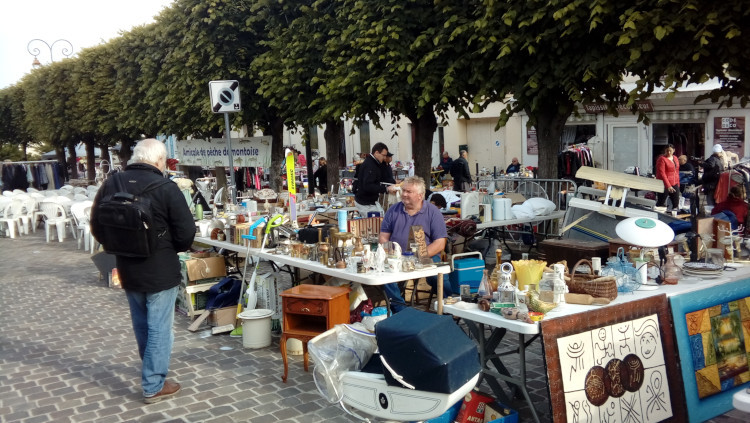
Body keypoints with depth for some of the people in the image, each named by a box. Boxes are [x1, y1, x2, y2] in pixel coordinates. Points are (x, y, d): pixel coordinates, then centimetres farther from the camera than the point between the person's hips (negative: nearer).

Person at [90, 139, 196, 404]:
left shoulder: (110, 185, -1)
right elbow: (186, 232, -16)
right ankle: (154, 386, 11)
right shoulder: (165, 188, -17)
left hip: (127, 269, 6)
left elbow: (97, 228, 7)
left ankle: (151, 371, 41)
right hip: (161, 271, -6)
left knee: (141, 325, 22)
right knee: (159, 328, 5)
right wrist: (174, 248, 5)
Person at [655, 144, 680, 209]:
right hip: (665, 185, -7)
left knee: (676, 204, 8)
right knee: (660, 204, -6)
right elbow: (662, 173, -17)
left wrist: (678, 183, 17)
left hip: (674, 184, 7)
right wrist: (668, 186, -23)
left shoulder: (675, 158, 13)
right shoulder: (662, 159, -10)